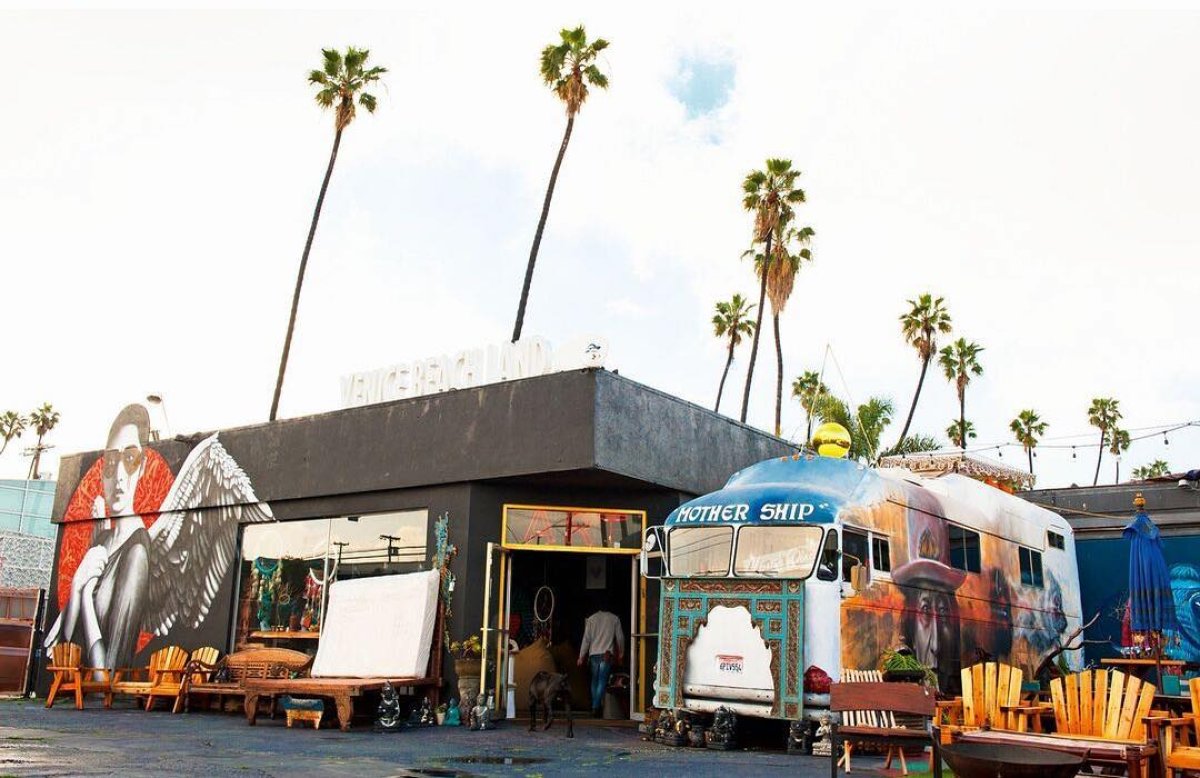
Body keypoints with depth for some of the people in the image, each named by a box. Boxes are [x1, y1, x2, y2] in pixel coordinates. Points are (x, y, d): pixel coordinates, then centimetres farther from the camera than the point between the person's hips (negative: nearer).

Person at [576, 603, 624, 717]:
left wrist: (581, 657, 6)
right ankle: (596, 707, -13)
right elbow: (620, 638, 5)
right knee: (602, 681, -2)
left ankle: (595, 707, 14)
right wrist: (621, 653, 19)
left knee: (595, 681, 14)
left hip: (593, 654, 2)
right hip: (607, 654, -2)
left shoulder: (591, 619, 4)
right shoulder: (614, 619, 3)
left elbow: (586, 639, 2)